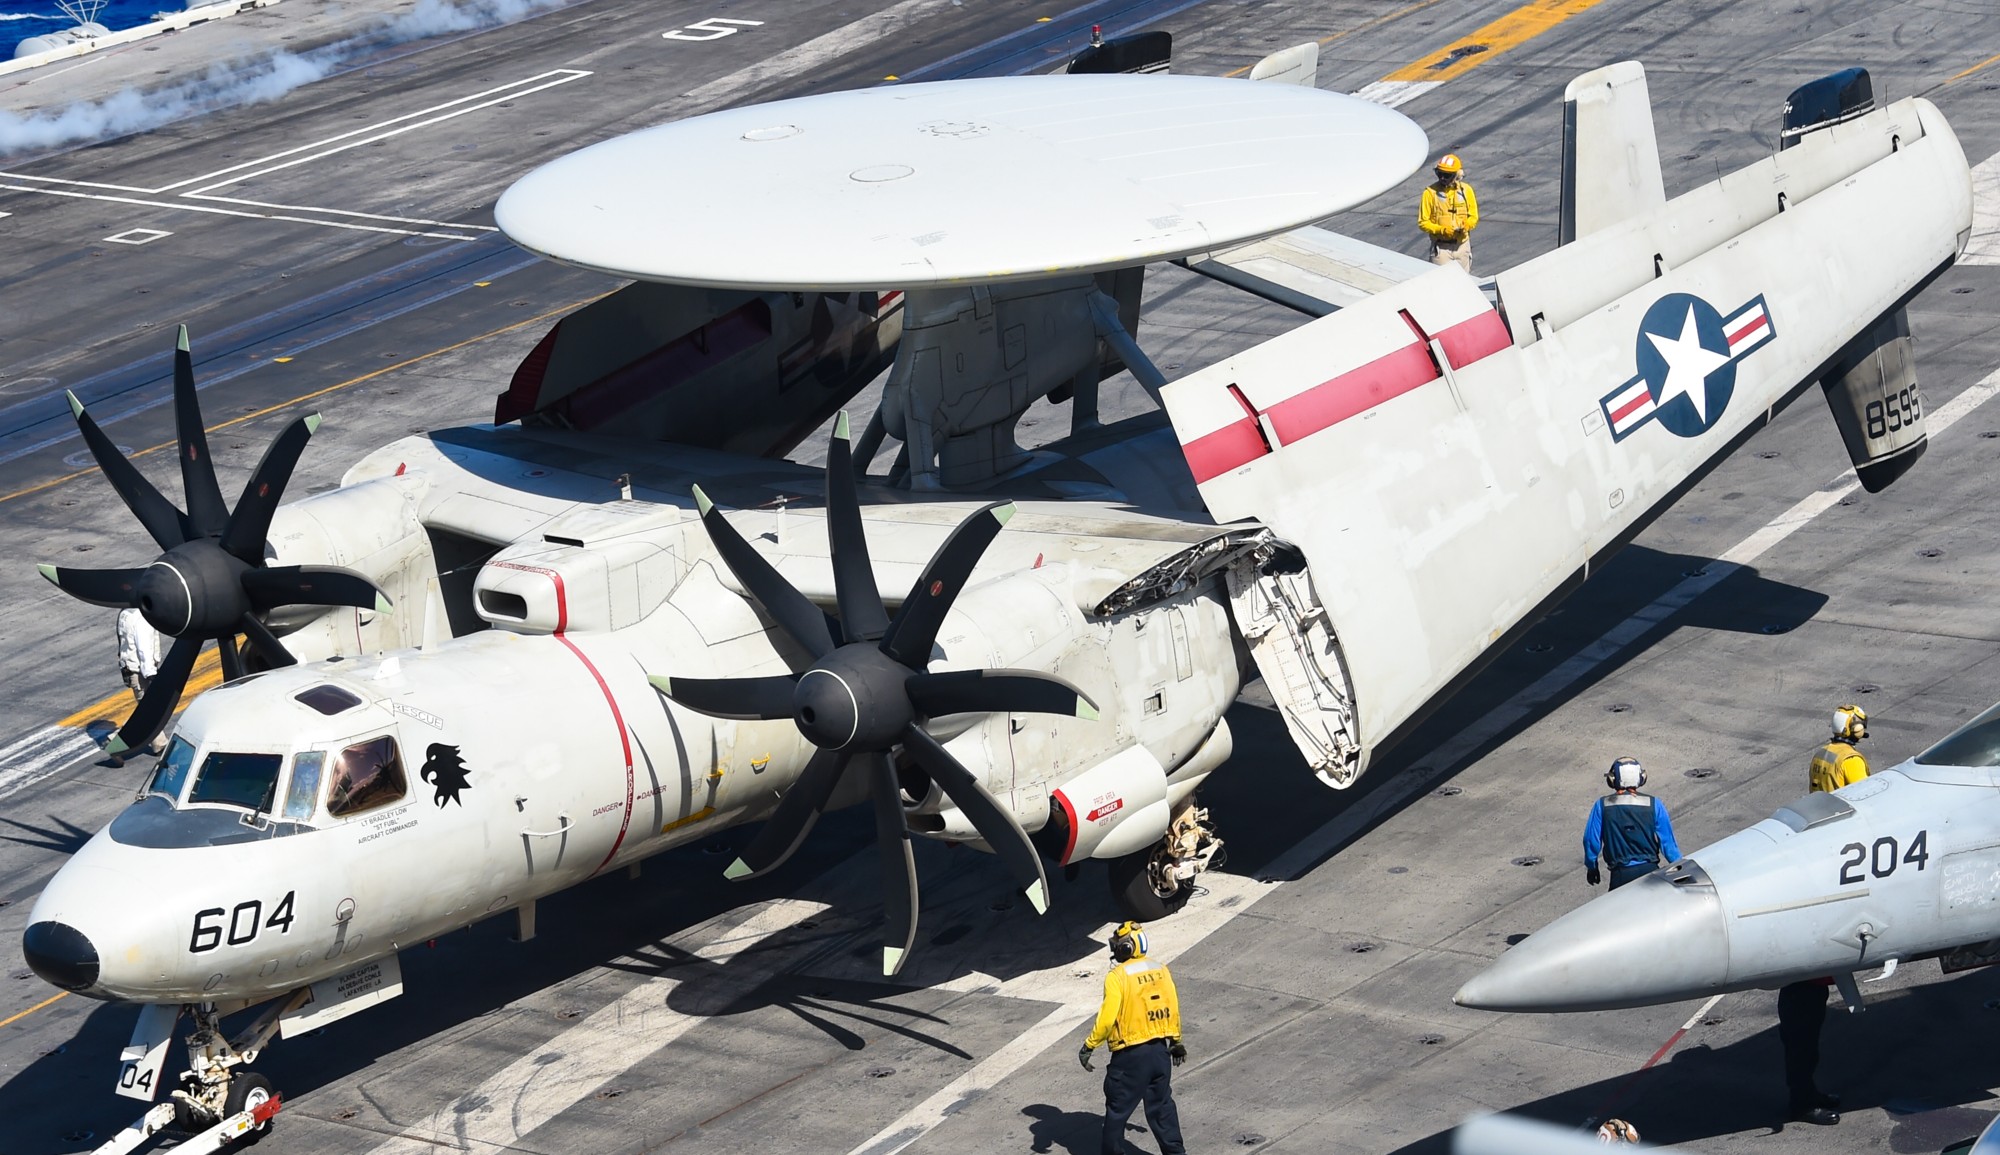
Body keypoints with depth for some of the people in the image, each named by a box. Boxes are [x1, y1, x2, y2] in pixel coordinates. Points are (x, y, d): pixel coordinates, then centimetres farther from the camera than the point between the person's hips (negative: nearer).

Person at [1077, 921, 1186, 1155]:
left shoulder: (1117, 977, -16)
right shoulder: (1161, 970, 3)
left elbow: (1107, 1017, -20)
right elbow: (1173, 1009, 11)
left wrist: (1089, 1046, -10)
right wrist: (1176, 1041, 23)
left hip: (1130, 1054, -6)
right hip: (1160, 1050, 6)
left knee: (1117, 1109, 7)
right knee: (1162, 1105, 16)